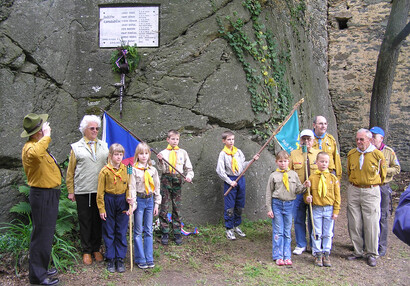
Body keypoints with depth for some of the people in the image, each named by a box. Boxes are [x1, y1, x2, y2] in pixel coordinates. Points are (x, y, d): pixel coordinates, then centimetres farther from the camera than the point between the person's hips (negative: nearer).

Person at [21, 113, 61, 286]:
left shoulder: (39, 145, 14)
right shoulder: (30, 147, -21)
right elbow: (35, 154, -47)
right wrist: (47, 136, -36)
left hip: (49, 195, 11)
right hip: (42, 195, -11)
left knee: (46, 233, 19)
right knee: (42, 234, -4)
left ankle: (41, 269, 32)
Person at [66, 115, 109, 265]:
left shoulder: (104, 146, 11)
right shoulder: (76, 147, 4)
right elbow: (70, 171, 4)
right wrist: (71, 191, 1)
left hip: (100, 190, 2)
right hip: (83, 191, -2)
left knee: (98, 220, 9)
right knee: (85, 221, 5)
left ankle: (96, 249, 23)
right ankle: (86, 251, 17)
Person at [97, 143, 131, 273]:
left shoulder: (125, 169, 2)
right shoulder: (105, 171, -7)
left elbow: (128, 187, 5)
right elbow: (100, 192, -3)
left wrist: (129, 205, 1)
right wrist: (101, 209, -4)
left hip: (122, 202, 2)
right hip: (109, 201, -2)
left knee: (121, 232, 6)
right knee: (109, 232, 7)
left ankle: (120, 259, 17)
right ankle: (110, 259, 19)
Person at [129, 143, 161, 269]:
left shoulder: (153, 170, 6)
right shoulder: (134, 170, -6)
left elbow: (156, 187, 10)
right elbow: (132, 187, -9)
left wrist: (156, 204, 8)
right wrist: (133, 204, -16)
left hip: (150, 200, 4)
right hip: (139, 200, -4)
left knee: (149, 231, 8)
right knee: (138, 231, 4)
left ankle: (149, 259, 16)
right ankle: (140, 259, 13)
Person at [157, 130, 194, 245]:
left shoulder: (183, 152, 11)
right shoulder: (163, 153, 6)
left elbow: (189, 168, 12)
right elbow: (163, 169, -2)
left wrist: (189, 176, -6)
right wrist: (161, 161, -20)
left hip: (177, 180, 1)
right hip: (166, 179, -1)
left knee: (177, 208, 3)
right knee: (164, 207, -2)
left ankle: (177, 233, 12)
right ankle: (165, 233, 7)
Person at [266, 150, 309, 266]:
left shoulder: (293, 174, 6)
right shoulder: (274, 175, 0)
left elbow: (298, 190, 7)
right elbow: (269, 193, 2)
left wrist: (305, 187, -15)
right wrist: (269, 209, -2)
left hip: (289, 205, 2)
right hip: (277, 204, -2)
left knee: (287, 232, 8)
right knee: (278, 231, 1)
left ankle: (287, 256, 15)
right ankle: (278, 256, 9)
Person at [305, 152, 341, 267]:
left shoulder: (333, 178, 1)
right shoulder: (312, 177, -1)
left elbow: (337, 195, 3)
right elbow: (307, 192, 9)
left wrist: (336, 210, 0)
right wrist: (307, 197, -14)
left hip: (329, 209, 1)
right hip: (316, 209, -1)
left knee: (328, 233, 8)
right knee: (316, 233, 4)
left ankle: (326, 254, 20)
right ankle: (318, 254, 16)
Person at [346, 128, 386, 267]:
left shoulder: (377, 154, -5)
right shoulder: (351, 154, 6)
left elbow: (382, 174, 9)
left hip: (371, 192, -3)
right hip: (353, 191, 4)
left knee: (371, 223, -1)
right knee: (354, 223, 6)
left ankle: (372, 254, 11)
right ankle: (358, 251, 19)